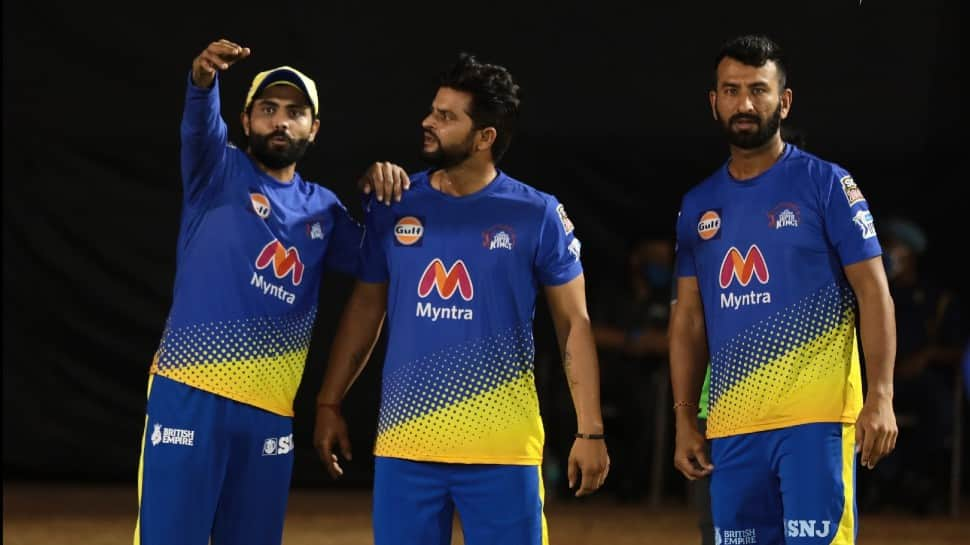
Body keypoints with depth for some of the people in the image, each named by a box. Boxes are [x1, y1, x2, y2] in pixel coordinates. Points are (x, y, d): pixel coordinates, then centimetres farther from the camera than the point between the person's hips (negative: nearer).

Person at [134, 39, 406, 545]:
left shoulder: (321, 208, 15)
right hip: (190, 395, -4)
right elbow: (199, 126, -18)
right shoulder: (220, 172, 2)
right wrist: (203, 81, -41)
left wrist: (382, 197, -2)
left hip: (271, 409, 5)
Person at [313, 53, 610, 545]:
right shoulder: (394, 207, 6)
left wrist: (590, 430, -4)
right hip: (404, 442, 3)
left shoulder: (537, 216, -3)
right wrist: (329, 404, 11)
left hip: (502, 448, -3)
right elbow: (365, 307, 15)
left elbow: (573, 324, 1)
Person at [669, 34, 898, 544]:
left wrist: (880, 396, -14)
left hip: (815, 418, -5)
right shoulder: (698, 205, 13)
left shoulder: (827, 184, 0)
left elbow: (874, 293, -4)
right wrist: (684, 419, 11)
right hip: (730, 424, 5)